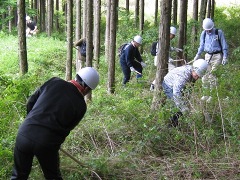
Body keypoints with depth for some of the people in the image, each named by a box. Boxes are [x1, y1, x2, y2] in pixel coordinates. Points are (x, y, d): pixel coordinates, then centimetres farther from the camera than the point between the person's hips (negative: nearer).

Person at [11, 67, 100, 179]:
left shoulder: (54, 82, 2)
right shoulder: (80, 106, -1)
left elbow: (30, 102, 9)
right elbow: (66, 129, 7)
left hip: (24, 133, 2)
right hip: (47, 143, -2)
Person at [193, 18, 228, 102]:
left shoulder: (219, 32, -6)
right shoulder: (204, 33, 6)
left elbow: (224, 45, -2)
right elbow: (202, 45, 16)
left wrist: (225, 57, -8)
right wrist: (198, 55, 7)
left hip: (217, 56, -5)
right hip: (207, 55, 5)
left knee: (213, 77, -7)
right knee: (205, 77, 3)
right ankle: (206, 94, 16)